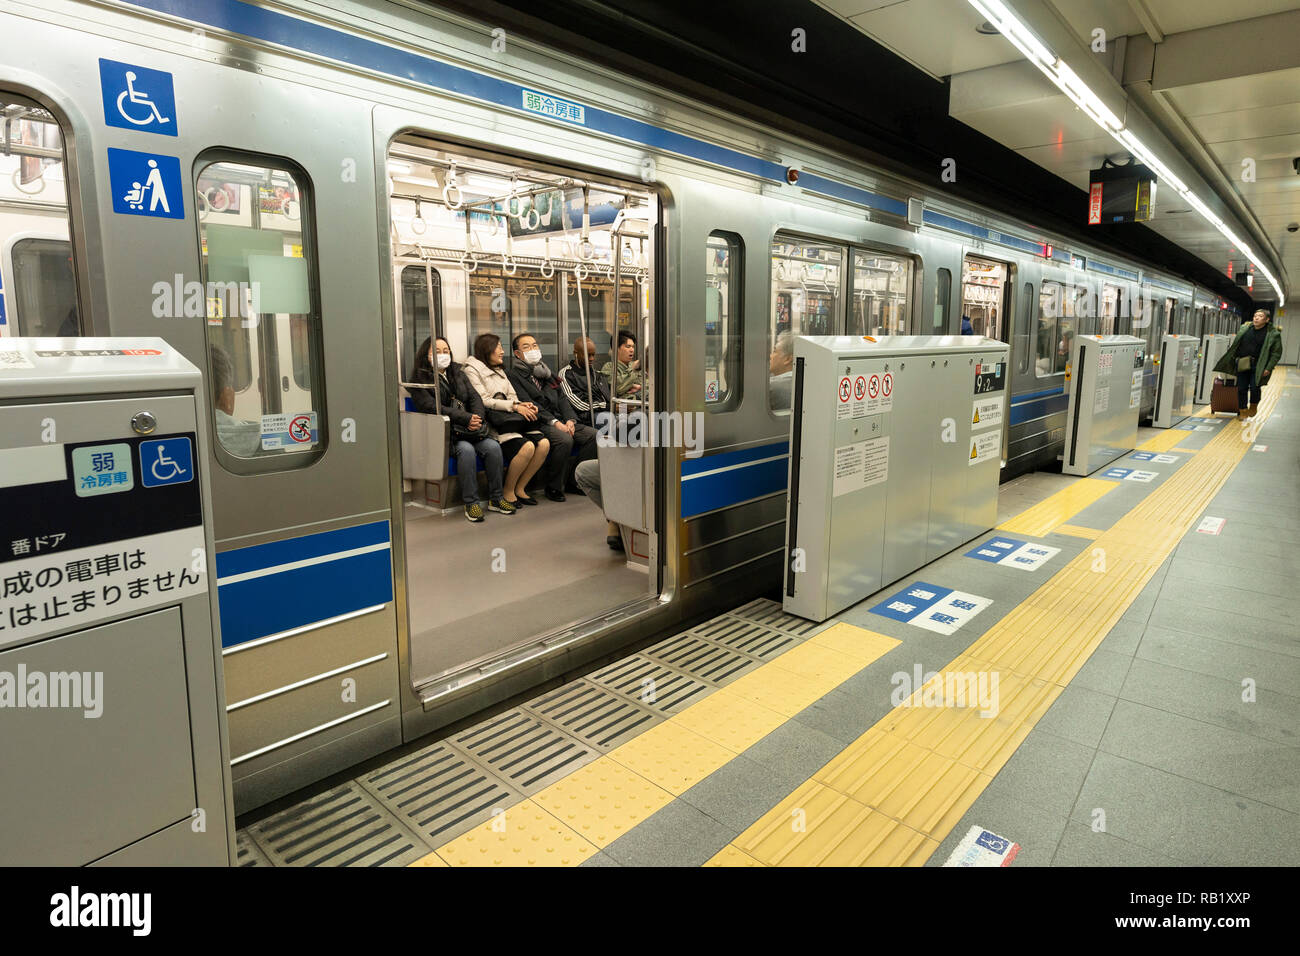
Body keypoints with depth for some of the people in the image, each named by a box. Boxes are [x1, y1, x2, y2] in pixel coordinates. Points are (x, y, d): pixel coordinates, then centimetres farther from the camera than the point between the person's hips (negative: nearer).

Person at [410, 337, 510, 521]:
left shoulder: (458, 374, 23)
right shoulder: (419, 380, 3)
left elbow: (475, 397, 12)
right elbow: (432, 407, -11)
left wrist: (477, 418, -11)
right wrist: (466, 418, -19)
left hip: (470, 429, 5)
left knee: (493, 447, -21)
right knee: (466, 449, -33)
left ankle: (496, 498, -12)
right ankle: (471, 503, -25)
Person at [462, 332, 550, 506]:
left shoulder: (500, 370, 26)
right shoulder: (472, 370, 1)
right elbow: (484, 401, -10)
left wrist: (523, 405, -3)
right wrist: (515, 406, -14)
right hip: (492, 422, -7)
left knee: (544, 443, -17)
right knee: (527, 447, -30)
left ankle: (520, 488, -4)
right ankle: (508, 492, -12)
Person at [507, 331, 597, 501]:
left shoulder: (546, 373, 24)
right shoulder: (513, 375, 2)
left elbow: (562, 398, 16)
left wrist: (570, 419, -4)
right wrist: (554, 422, -20)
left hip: (560, 421, 7)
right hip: (537, 423, -7)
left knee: (593, 435, -11)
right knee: (564, 439, -33)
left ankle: (572, 480, -1)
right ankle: (553, 487, -15)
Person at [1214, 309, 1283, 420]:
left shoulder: (1273, 334, -4)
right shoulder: (1245, 328, 8)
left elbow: (1276, 353, -4)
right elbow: (1235, 345, 18)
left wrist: (1268, 368, -12)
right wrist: (1230, 359, 13)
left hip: (1258, 367, -3)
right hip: (1242, 365, 3)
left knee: (1255, 388, -8)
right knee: (1241, 389, 4)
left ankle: (1253, 407, 21)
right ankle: (1243, 411, 19)